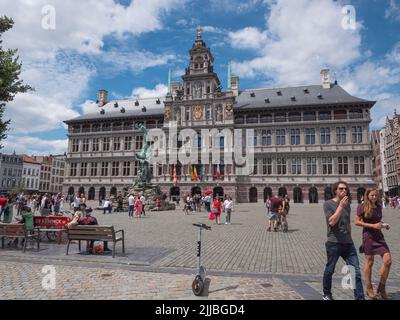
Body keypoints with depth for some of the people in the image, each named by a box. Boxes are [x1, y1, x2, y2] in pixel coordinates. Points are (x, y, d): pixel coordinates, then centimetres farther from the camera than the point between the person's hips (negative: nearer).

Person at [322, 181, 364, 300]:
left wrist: (349, 238, 20)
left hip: (348, 243, 5)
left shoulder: (347, 205, 11)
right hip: (334, 243, -5)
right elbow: (332, 222, -20)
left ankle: (360, 298, 9)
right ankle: (327, 295, 29)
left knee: (356, 272, 1)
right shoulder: (328, 204, -7)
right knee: (329, 270, 9)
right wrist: (341, 206, -20)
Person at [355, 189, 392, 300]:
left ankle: (381, 287, 16)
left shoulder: (379, 207, 9)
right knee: (369, 262, 4)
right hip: (368, 235, -5)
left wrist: (383, 225, 2)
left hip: (379, 236, 5)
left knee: (388, 260, -3)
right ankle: (369, 288, 20)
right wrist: (373, 225, -16)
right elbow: (356, 222, -11)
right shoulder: (362, 207, -8)